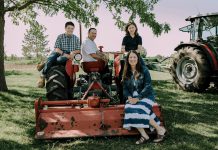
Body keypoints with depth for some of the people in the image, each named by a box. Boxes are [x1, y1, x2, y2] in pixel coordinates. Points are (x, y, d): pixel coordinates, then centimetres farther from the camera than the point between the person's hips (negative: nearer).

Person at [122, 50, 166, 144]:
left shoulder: (144, 71, -4)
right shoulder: (126, 74, 10)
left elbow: (147, 87, -11)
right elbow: (125, 89, 8)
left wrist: (138, 98, -21)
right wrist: (129, 97, -12)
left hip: (146, 96, -4)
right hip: (132, 97, 4)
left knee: (139, 111, -32)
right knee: (129, 110, -28)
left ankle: (160, 129, -12)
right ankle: (144, 135, -23)